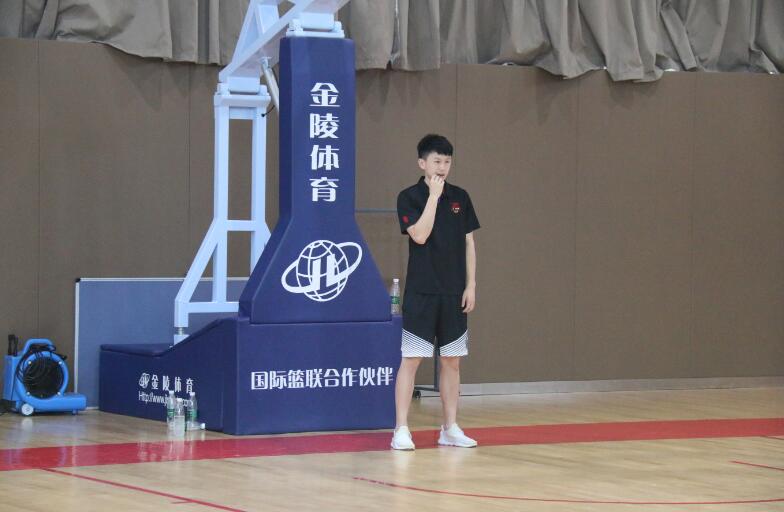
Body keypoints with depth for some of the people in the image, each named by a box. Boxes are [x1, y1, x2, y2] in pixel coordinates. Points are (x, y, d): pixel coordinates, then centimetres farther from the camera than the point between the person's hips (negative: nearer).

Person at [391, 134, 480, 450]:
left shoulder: (460, 198, 9)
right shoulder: (410, 197, -4)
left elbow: (468, 243, 10)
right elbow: (419, 235, -18)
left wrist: (471, 285, 4)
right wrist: (433, 195, -17)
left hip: (454, 294, 4)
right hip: (421, 293, -4)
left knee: (452, 360, 7)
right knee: (411, 359, -5)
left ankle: (450, 429, 14)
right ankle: (401, 429, -3)